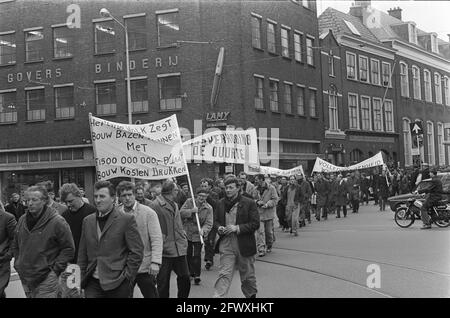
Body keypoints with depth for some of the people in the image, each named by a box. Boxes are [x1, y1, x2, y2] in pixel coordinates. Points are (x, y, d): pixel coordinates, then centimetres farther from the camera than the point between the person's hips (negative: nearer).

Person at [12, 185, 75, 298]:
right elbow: (15, 245, 23)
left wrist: (55, 269, -11)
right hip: (25, 277, 6)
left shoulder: (57, 222, -12)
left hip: (46, 280, -6)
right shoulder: (22, 220, 8)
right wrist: (18, 263, 13)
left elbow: (69, 249, -9)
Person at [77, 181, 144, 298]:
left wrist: (126, 277, -9)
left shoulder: (127, 219, -4)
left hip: (117, 284, -3)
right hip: (92, 283, 4)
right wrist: (81, 279, 8)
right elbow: (82, 254, 15)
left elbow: (137, 252, -5)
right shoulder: (87, 221, 12)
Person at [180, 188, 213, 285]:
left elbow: (209, 223, -12)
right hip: (187, 233, 2)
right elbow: (181, 212, -10)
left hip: (198, 235, -2)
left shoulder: (208, 208, -6)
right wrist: (191, 211, -26)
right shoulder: (189, 202, -2)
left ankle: (197, 275, 6)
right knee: (188, 254, 12)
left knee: (197, 255, -5)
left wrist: (203, 230, -32)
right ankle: (191, 273, 30)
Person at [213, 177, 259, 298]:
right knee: (224, 274, -8)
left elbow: (255, 224, -10)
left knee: (248, 276, 14)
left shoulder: (249, 203, -7)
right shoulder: (221, 203, 7)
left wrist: (237, 228, -19)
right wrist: (219, 228, -6)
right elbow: (216, 221, 17)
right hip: (226, 245, 2)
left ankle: (251, 295, 36)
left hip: (244, 245, -2)